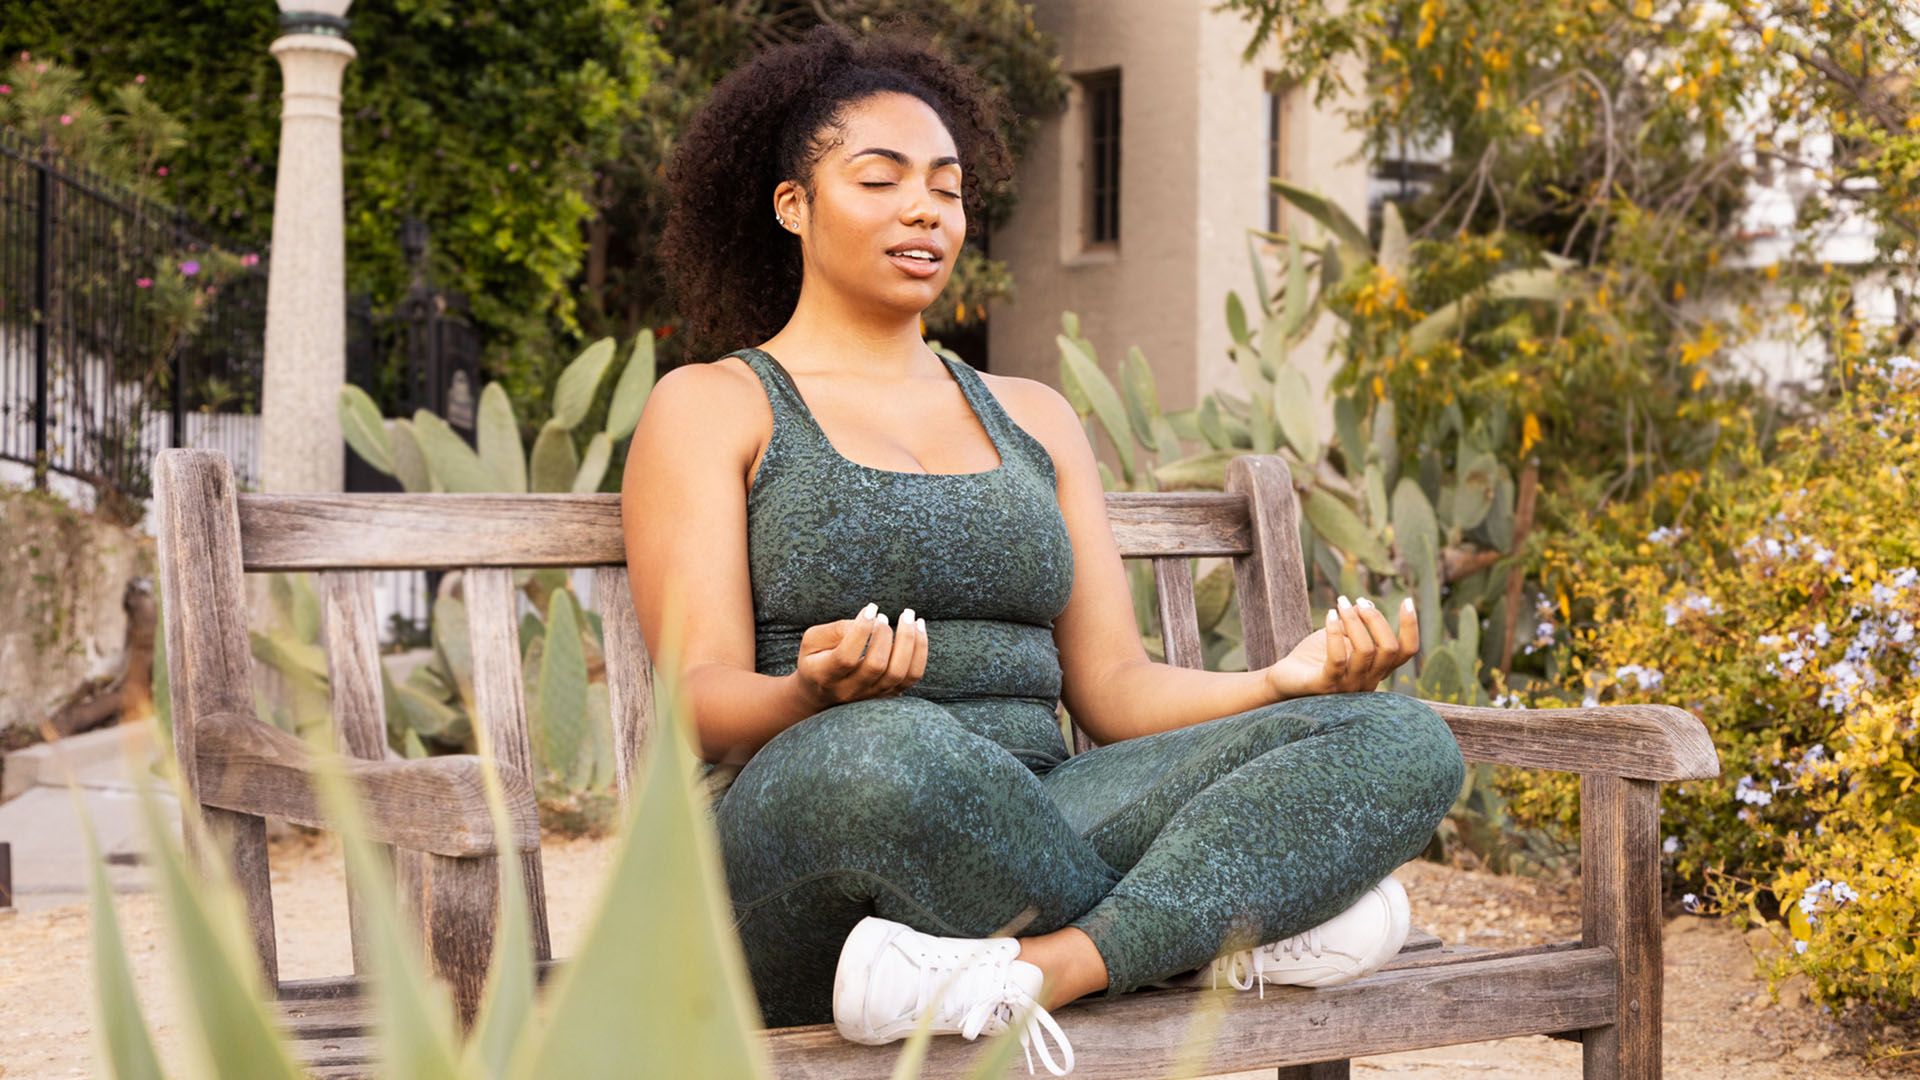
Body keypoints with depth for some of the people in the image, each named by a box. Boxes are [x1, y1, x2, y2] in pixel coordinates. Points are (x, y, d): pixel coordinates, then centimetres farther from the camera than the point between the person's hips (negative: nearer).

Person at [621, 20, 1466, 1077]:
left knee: (1402, 742, -16)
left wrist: (1286, 679, -5)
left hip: (1044, 820, 5)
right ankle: (1235, 930, -17)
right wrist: (815, 695, -27)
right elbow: (702, 699, -4)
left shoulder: (1032, 417, 24)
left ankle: (1031, 969, -34)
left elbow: (1115, 691, 16)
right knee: (885, 752, -42)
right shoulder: (711, 408, 9)